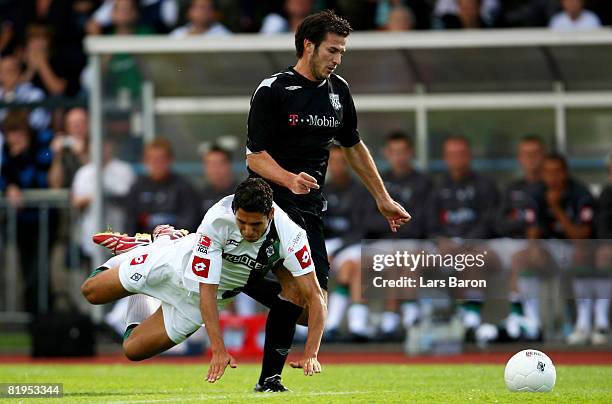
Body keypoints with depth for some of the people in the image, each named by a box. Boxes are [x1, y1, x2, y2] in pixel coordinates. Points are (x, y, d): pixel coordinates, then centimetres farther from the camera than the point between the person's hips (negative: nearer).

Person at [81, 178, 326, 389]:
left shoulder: (290, 236, -34)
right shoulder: (217, 220, -38)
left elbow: (314, 297, -31)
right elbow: (206, 290, -35)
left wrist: (310, 355, -44)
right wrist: (219, 350, -42)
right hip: (177, 263, -1)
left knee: (133, 350, 1)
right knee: (92, 292, 12)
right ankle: (163, 240, 31)